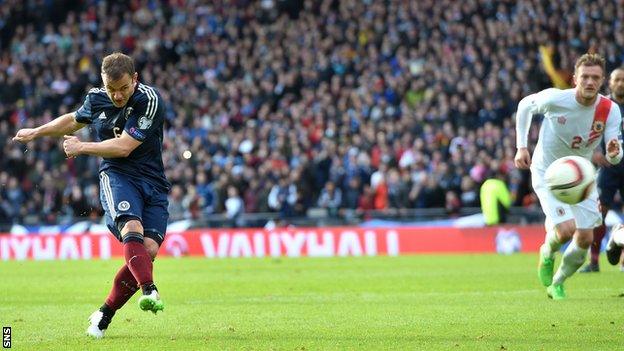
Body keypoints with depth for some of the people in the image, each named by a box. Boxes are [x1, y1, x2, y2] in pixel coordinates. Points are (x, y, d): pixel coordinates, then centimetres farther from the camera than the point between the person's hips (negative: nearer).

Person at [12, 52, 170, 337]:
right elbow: (74, 120, 30)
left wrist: (81, 148, -6)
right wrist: (36, 132, 37)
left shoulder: (150, 101, -12)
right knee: (132, 228, -30)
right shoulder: (96, 99, 5)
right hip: (116, 176, 1)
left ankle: (105, 314, -3)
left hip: (152, 183, -1)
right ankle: (150, 292, -53)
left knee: (149, 248, -17)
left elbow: (123, 146, -15)